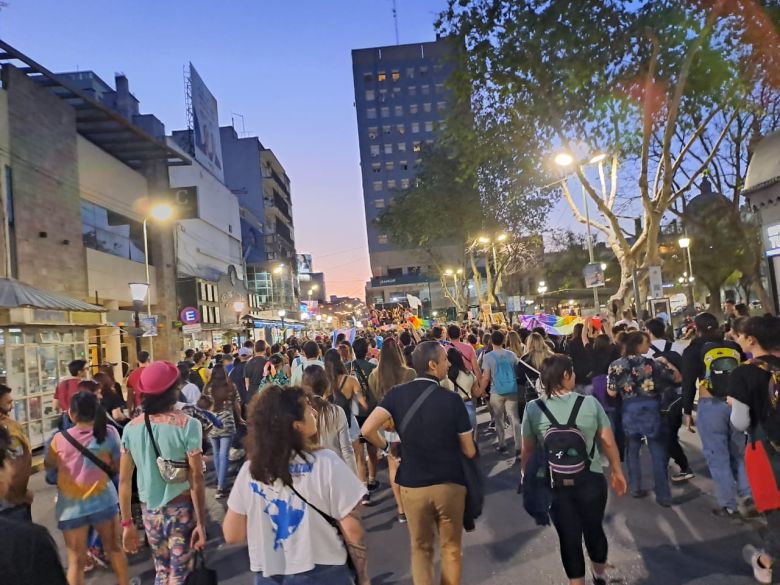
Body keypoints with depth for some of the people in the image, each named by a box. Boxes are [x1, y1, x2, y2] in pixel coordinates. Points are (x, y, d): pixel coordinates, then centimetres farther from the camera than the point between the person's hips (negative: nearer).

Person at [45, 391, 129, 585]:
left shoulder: (59, 438, -10)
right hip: (102, 499, 1)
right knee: (114, 547, 20)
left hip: (71, 506, 0)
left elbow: (49, 466, 8)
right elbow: (117, 466, -3)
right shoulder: (109, 433, -11)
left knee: (76, 560, 9)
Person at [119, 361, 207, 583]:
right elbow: (196, 479, -16)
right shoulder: (187, 425, -16)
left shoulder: (131, 428, -3)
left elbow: (124, 480, 2)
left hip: (149, 511, 4)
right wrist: (201, 523, -9)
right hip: (181, 510, -4)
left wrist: (127, 523, 11)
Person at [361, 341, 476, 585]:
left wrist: (386, 446, 1)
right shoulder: (452, 399, -16)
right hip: (450, 484, -2)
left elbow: (367, 429, -18)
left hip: (412, 485, 2)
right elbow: (469, 451, -10)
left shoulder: (397, 394, -10)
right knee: (451, 547, 20)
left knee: (421, 548, 21)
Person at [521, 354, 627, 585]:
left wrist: (526, 478, 11)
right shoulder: (590, 403, -9)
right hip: (590, 480, 1)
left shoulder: (533, 409, -10)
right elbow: (608, 442, -1)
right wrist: (617, 471, 14)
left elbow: (528, 450, -3)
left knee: (568, 536, 14)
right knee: (594, 529, 24)